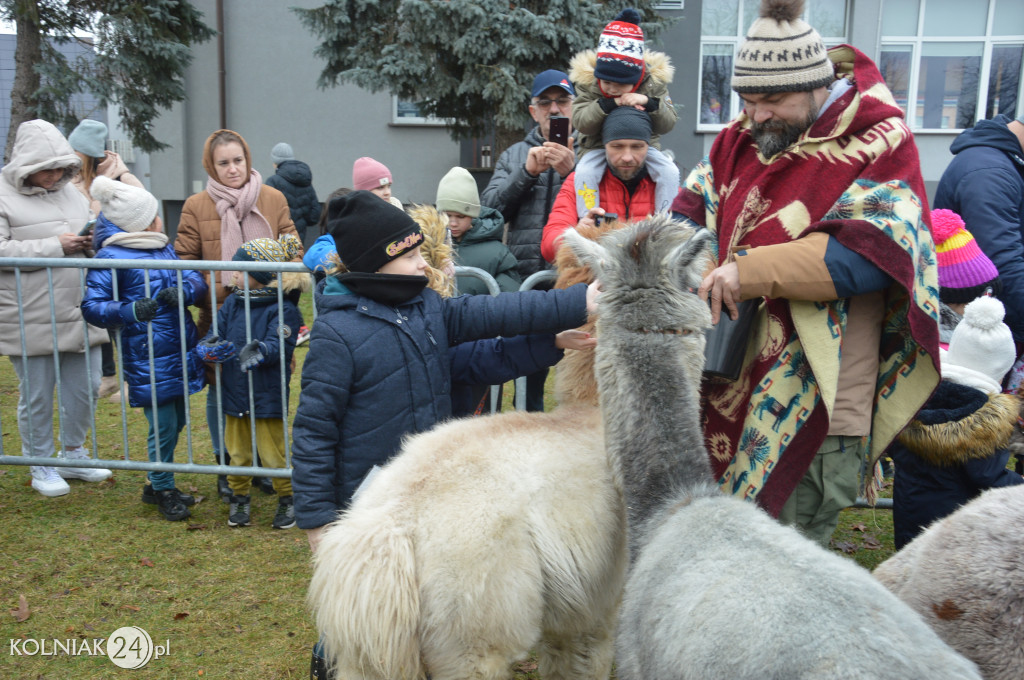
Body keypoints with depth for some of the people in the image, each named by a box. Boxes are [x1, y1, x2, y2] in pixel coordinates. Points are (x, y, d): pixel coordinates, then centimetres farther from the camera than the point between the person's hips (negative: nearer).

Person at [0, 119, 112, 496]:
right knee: (36, 395, 6)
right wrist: (56, 247, -18)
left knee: (85, 387, 13)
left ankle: (73, 454, 32)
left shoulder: (71, 192, 13)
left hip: (80, 315, 6)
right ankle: (40, 465, 23)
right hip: (31, 320, -6)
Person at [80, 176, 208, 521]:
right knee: (163, 426, 0)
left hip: (181, 350, 7)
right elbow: (91, 307, -13)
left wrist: (182, 290, -17)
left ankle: (159, 485, 34)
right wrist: (131, 311, -29)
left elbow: (196, 280, 6)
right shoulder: (111, 257, -10)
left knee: (177, 421, 15)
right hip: (147, 359, -7)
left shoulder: (163, 246, 12)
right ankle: (163, 490, 22)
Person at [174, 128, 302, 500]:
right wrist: (208, 299, -14)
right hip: (218, 318, -1)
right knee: (220, 392, 10)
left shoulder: (274, 199, 4)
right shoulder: (196, 206, -1)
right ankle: (226, 467, 26)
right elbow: (184, 262, -1)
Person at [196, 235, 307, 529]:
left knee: (272, 453, 2)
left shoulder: (283, 309, -11)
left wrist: (259, 351, -43)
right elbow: (215, 336, 2)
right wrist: (209, 348, -21)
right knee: (237, 452, 15)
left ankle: (287, 499, 21)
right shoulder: (232, 303, 7)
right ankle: (239, 498, 33)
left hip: (267, 396, -5)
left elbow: (278, 346, -23)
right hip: (234, 393, 6)